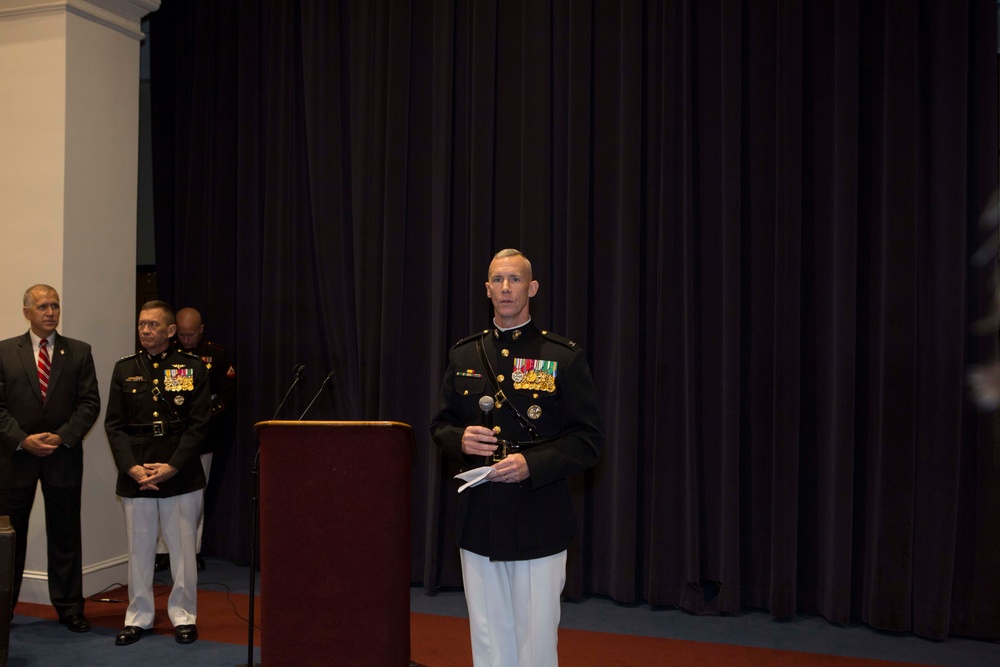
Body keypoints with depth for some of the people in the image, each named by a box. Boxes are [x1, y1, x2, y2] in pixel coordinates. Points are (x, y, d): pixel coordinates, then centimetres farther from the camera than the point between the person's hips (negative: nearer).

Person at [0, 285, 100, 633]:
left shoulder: (79, 352, 4)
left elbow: (90, 403, 0)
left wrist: (62, 437, -12)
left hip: (64, 456, 0)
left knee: (65, 535, 7)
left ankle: (69, 607, 15)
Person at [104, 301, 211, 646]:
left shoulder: (192, 368, 1)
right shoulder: (124, 369, 8)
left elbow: (199, 423, -3)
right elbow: (114, 424, 6)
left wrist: (172, 466, -11)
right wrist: (132, 467, -7)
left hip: (180, 473, -2)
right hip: (135, 474, 2)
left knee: (182, 548, 3)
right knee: (138, 549, 7)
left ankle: (184, 616, 17)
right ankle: (138, 617, 21)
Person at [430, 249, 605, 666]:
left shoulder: (564, 357, -4)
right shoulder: (464, 355, 8)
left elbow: (589, 439, -6)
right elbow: (440, 425, 13)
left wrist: (531, 464, -20)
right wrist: (461, 440, -10)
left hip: (539, 522, -3)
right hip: (478, 519, 4)